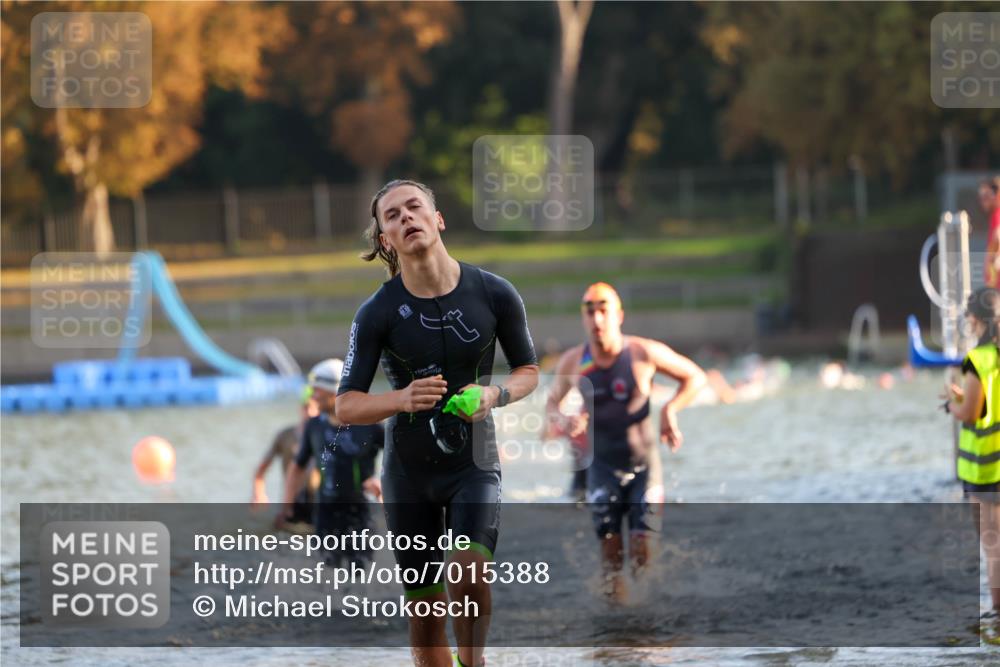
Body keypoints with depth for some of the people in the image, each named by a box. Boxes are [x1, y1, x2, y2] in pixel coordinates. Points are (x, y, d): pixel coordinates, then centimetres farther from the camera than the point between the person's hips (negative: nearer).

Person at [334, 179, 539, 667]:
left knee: (469, 573, -24)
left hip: (474, 462, -1)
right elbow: (346, 406, -6)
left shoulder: (495, 294, -7)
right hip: (408, 471, 1)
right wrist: (402, 399, -25)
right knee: (425, 610, 4)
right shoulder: (378, 312, -9)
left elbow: (528, 371, 8)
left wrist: (495, 394, -14)